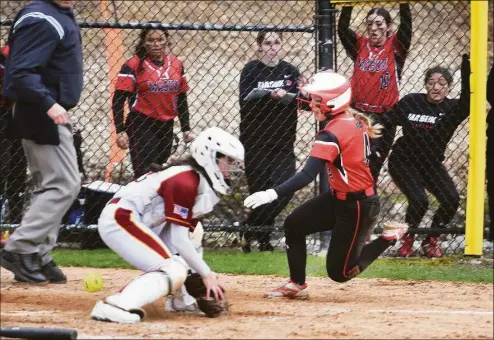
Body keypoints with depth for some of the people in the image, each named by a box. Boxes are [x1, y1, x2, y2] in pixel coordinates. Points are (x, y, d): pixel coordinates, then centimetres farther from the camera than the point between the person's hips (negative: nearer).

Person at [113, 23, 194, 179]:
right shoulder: (133, 66, -7)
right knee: (145, 173, -11)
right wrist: (120, 131, -16)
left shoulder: (176, 65, 9)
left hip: (166, 126, 5)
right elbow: (118, 100, -10)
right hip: (141, 126, -5)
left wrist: (186, 129, 13)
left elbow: (182, 99, 15)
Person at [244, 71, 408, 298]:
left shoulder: (331, 135, -25)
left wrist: (272, 194, -41)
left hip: (356, 208, -10)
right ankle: (297, 285, 13)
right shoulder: (358, 123, 1)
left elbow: (307, 175, -34)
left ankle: (387, 239, 9)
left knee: (339, 273, 3)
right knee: (294, 224, 8)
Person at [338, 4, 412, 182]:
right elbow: (342, 28, -8)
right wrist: (348, 5, -22)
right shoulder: (359, 45, 7)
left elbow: (406, 25, -14)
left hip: (384, 118, -1)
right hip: (357, 114, 1)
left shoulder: (395, 47, 1)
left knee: (373, 165, 5)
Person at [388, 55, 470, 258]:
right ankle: (407, 240, 5)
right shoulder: (411, 102, -8)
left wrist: (466, 68, -41)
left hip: (432, 164, 2)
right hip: (403, 162, -2)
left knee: (451, 200, -18)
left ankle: (432, 241, 7)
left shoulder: (452, 109, -8)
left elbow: (468, 100, -30)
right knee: (419, 201, -24)